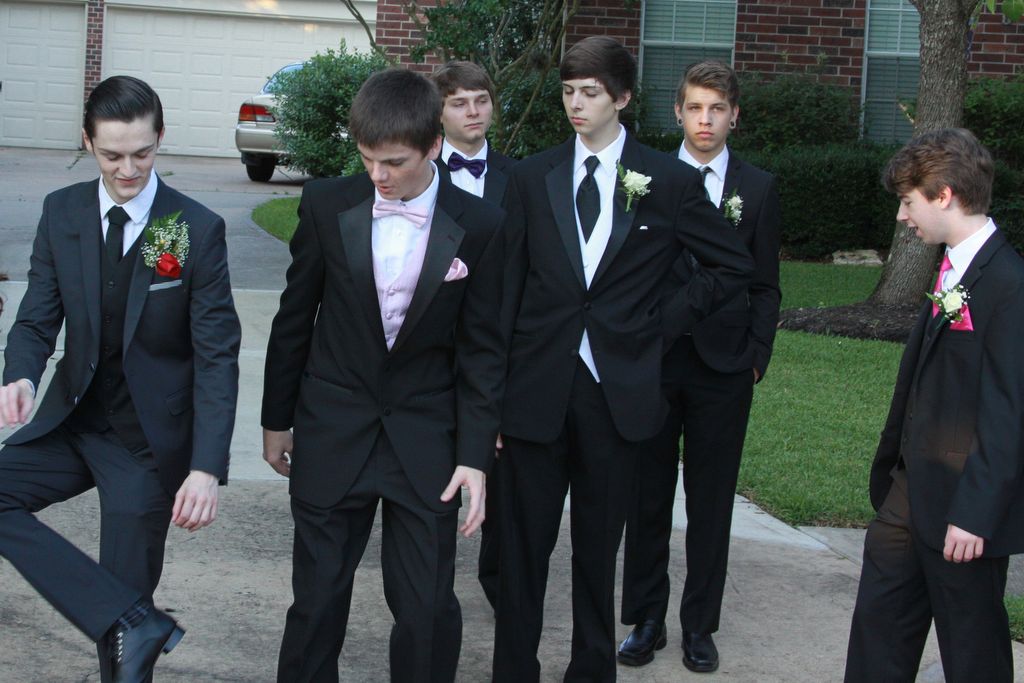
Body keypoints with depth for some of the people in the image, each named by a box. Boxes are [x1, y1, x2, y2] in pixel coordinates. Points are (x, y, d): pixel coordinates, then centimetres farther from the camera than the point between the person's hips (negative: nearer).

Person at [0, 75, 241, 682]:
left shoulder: (198, 229, -13)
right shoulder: (62, 212, -1)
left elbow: (217, 356, -14)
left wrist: (206, 469, -24)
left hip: (150, 441, -4)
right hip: (73, 421, 4)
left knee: (123, 604, 1)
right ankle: (134, 624, -18)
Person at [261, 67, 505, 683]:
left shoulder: (479, 226, -7)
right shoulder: (328, 205, -5)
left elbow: (483, 349, -3)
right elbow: (295, 317, 5)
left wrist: (474, 455, -7)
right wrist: (277, 419, 11)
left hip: (425, 445, -1)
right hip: (332, 436, 1)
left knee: (428, 608, 2)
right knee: (317, 598, 9)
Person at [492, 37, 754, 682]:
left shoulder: (669, 181, 2)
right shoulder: (531, 177, 6)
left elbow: (736, 264, 9)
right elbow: (509, 287, 5)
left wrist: (667, 319, 0)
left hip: (618, 388, -1)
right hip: (537, 385, 1)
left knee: (599, 544, 10)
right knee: (524, 542, 4)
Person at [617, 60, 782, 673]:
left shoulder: (758, 189, 5)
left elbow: (765, 285, 6)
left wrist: (757, 358, -1)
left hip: (724, 368, 0)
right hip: (653, 363, 0)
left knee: (712, 503, 7)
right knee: (648, 497, 7)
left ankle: (700, 626, 18)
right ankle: (646, 620, 19)